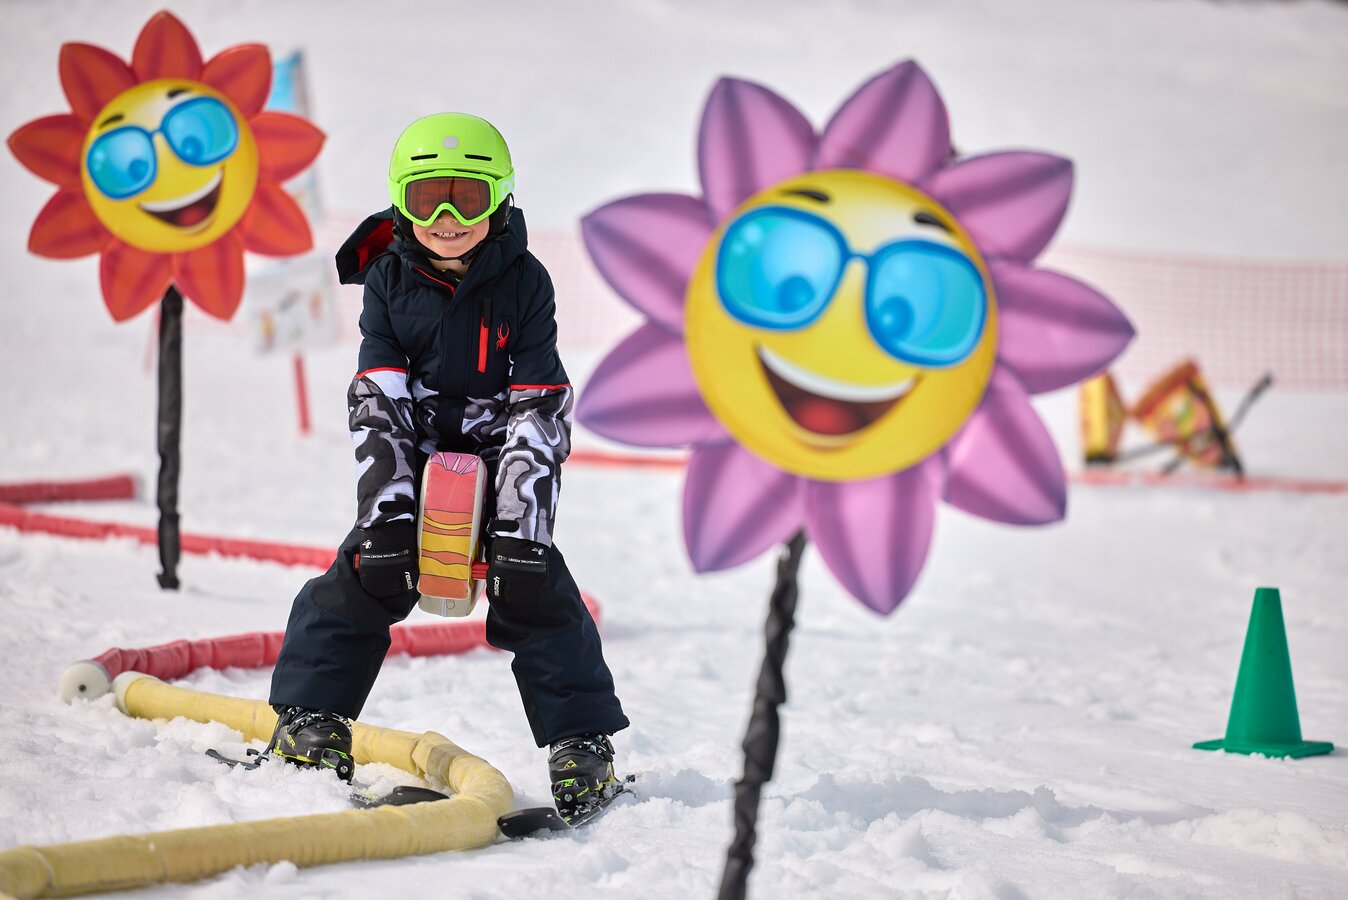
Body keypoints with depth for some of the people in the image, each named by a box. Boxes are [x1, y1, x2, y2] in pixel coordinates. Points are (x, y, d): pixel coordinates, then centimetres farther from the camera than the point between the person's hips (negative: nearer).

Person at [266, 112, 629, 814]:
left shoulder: (524, 283, -9)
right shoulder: (389, 280, -5)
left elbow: (539, 412, -11)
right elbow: (377, 404, -9)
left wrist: (520, 527, -19)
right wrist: (386, 512, -21)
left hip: (501, 460, -1)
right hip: (412, 462, 1)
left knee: (536, 590, -12)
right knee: (364, 576, -12)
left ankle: (582, 739, 0)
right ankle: (309, 716, 1)